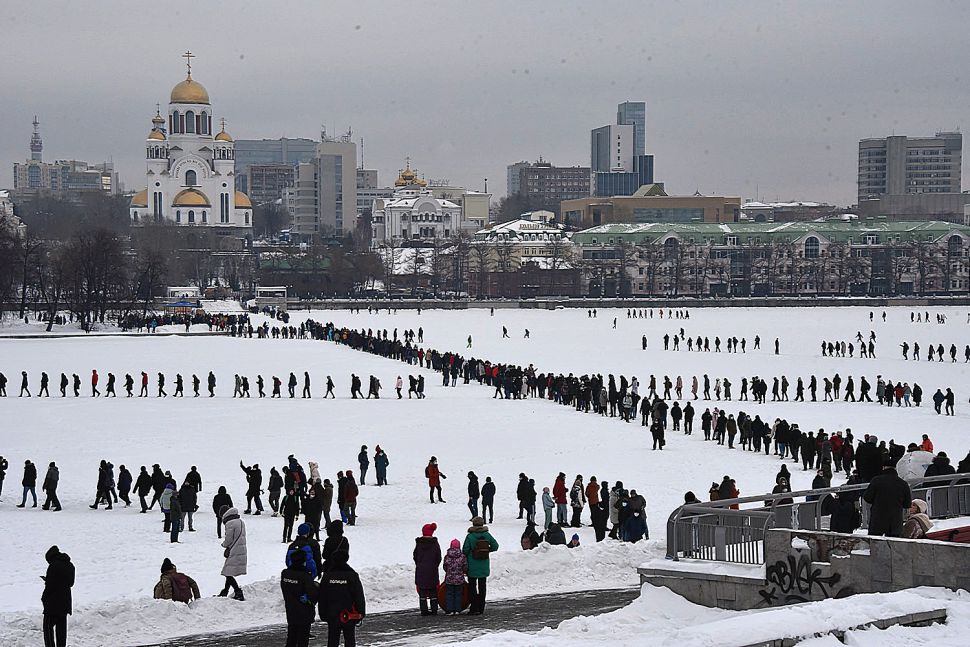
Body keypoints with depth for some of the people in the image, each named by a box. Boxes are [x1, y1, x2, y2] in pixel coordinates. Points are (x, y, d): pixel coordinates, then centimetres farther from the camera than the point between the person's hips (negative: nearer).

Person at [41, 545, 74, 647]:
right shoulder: (70, 566, 9)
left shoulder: (53, 566, -16)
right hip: (65, 603, 7)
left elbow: (50, 585, -16)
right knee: (61, 627, 14)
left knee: (48, 627, 0)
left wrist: (44, 598, -1)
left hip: (53, 602, -7)